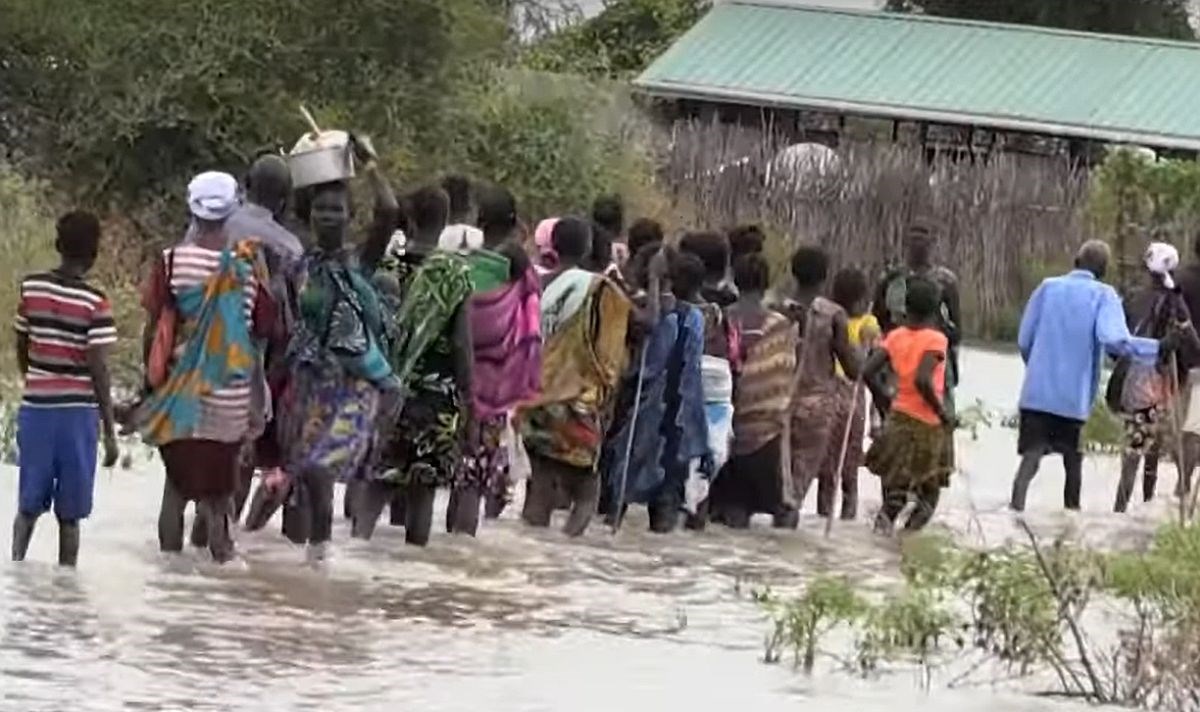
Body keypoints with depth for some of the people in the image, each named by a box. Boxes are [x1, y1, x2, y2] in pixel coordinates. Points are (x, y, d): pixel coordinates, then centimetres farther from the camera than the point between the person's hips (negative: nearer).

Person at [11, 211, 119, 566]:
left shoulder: (31, 288, 1)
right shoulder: (95, 302, -11)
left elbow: (21, 350, 11)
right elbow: (98, 371, -12)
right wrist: (110, 431, -6)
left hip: (35, 407, 3)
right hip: (78, 412, -3)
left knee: (28, 505, 9)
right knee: (69, 515, 3)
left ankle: (16, 563, -11)